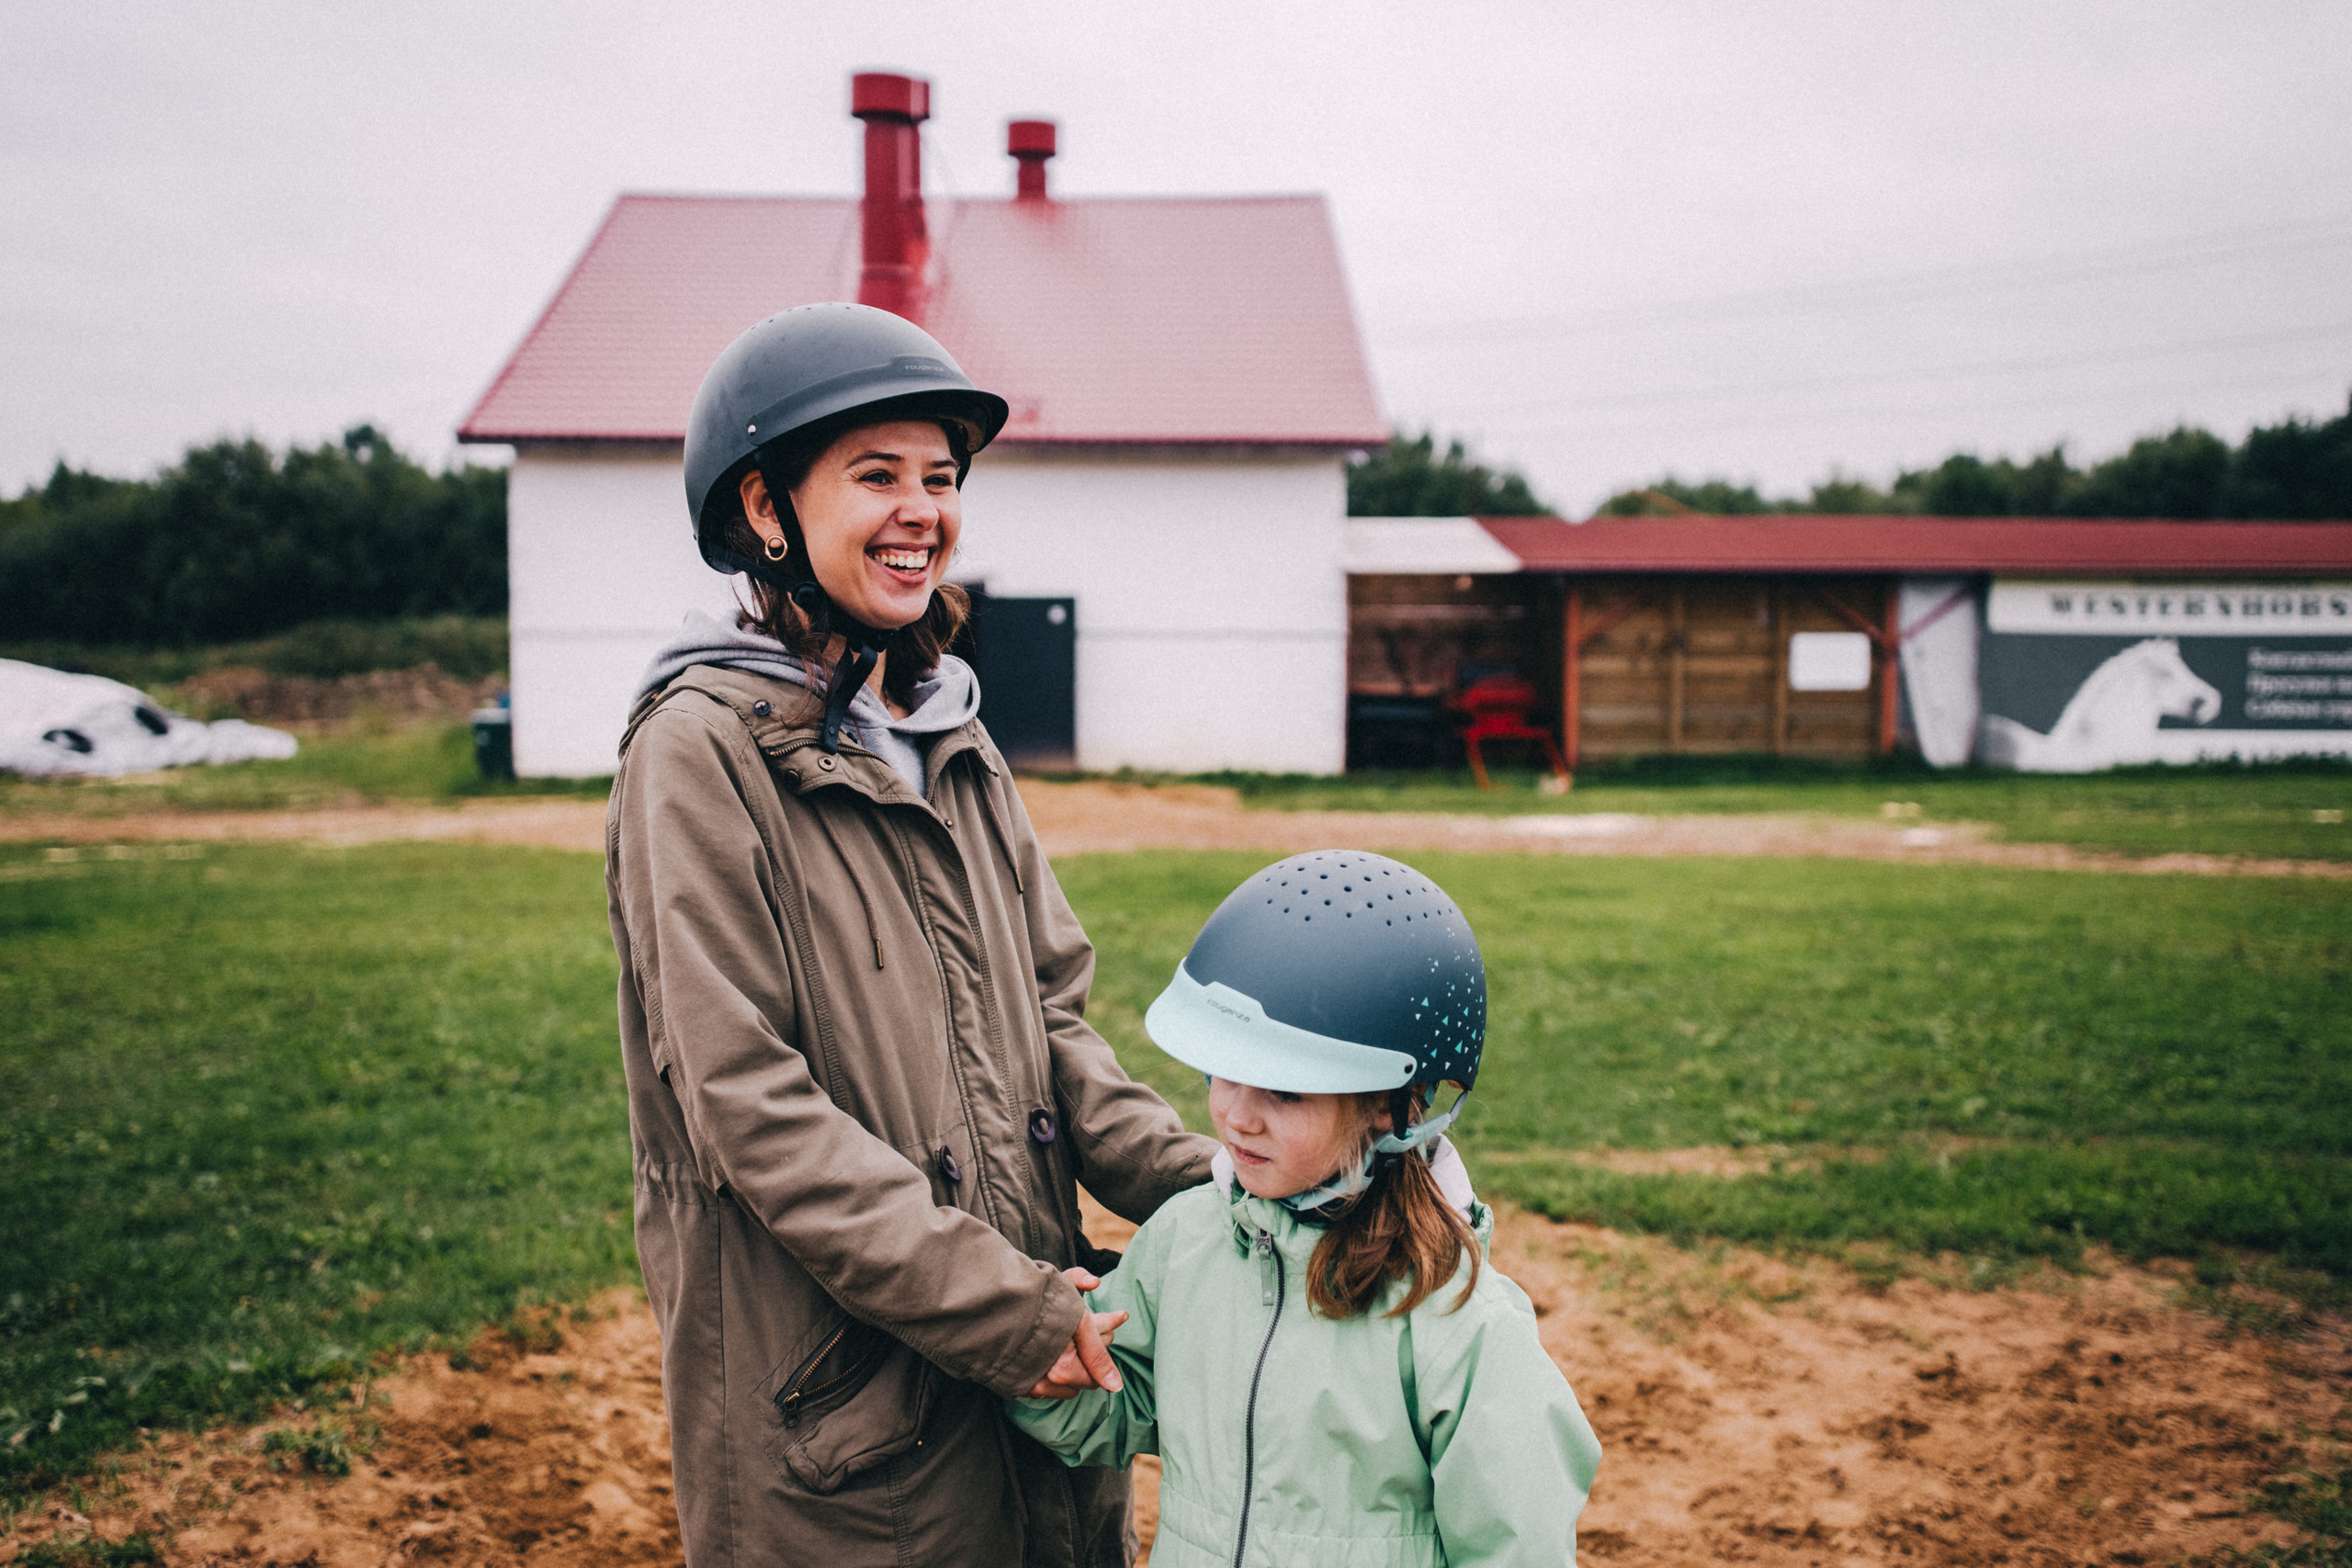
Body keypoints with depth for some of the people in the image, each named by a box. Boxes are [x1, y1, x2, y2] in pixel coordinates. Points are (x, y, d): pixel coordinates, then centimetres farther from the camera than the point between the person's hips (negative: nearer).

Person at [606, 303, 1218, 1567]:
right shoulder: (703, 751, -13)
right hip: (836, 1408, -6)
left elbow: (1048, 1015, 9)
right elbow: (751, 1106, -18)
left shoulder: (949, 736, 8)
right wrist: (1007, 1311, -19)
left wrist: (1203, 1191, -5)